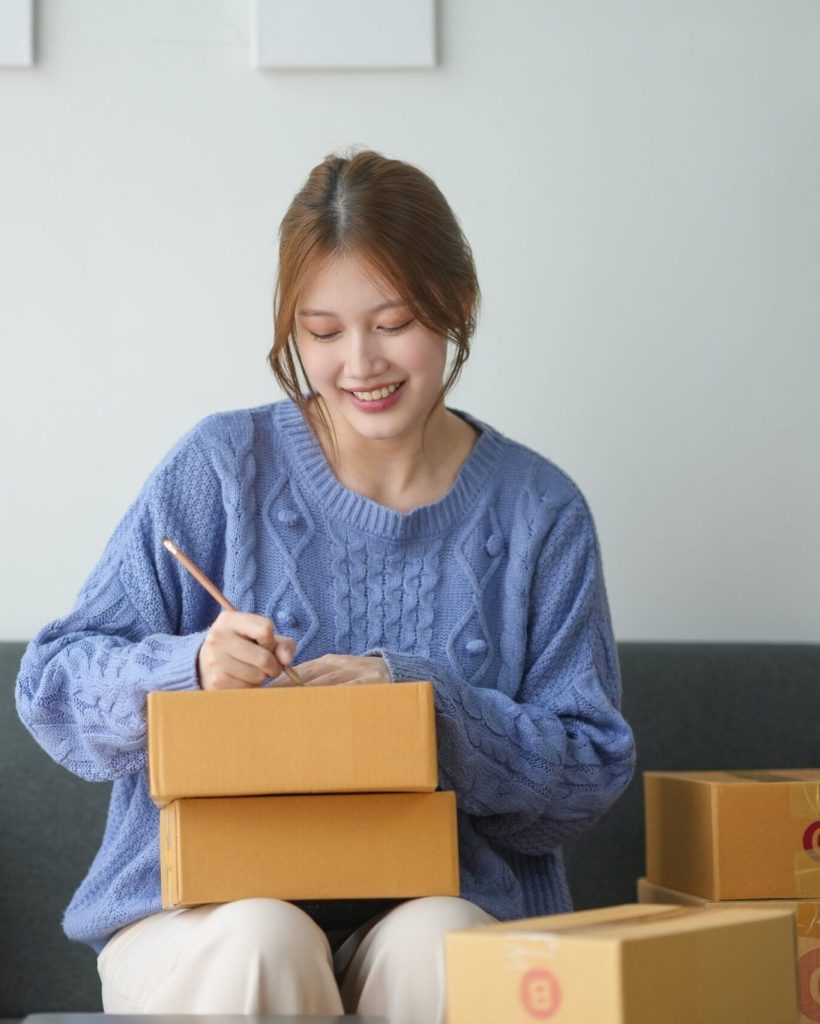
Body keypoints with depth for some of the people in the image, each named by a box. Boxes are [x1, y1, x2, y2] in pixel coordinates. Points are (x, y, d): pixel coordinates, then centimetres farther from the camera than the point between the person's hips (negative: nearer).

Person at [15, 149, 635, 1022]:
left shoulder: (539, 513, 6)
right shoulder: (220, 468, 2)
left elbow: (592, 770, 2)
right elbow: (54, 685, 1)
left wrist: (422, 701, -14)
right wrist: (189, 671, -20)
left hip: (451, 897, 1)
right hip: (203, 909, 0)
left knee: (435, 940, -32)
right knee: (262, 937, -33)